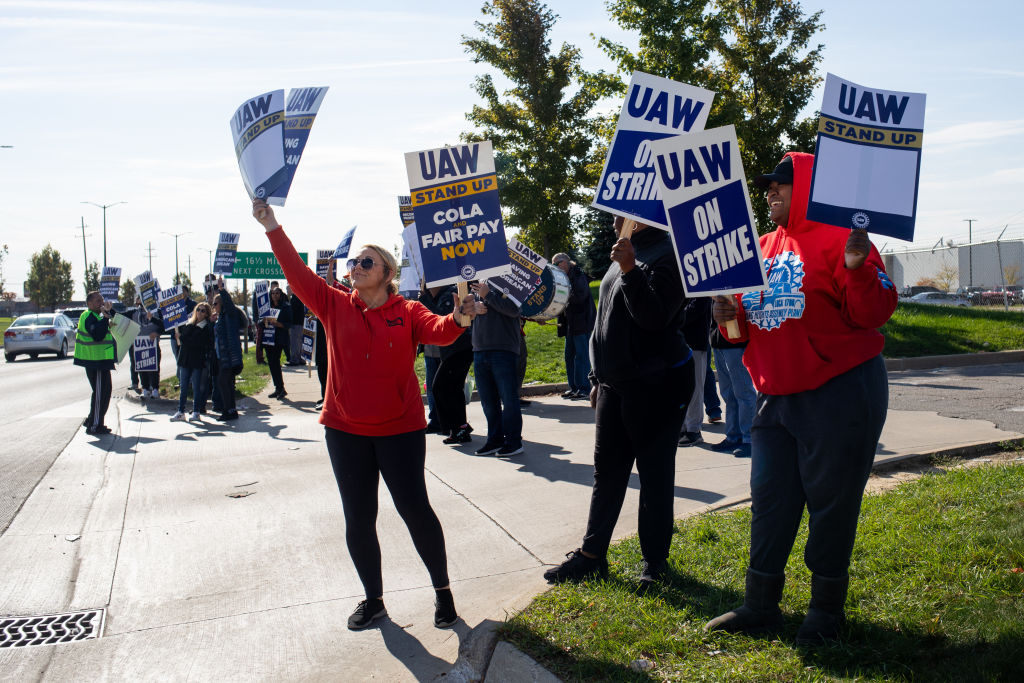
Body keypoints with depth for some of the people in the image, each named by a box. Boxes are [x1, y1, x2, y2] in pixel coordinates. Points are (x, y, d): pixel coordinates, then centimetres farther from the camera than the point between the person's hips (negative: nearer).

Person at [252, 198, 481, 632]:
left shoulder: (407, 312, -4)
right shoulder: (335, 306, 3)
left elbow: (438, 331, -22)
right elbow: (298, 274, -4)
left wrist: (458, 319, -44)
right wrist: (272, 228, -12)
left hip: (400, 429, -3)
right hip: (346, 429, 3)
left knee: (414, 508, -2)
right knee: (358, 518, 9)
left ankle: (442, 589, 19)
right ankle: (373, 599, 26)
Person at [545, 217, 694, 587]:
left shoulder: (666, 255, -12)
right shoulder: (624, 254, 15)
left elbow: (654, 316, -26)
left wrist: (630, 270, -32)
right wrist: (598, 377, 20)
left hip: (656, 386, -9)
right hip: (615, 385, 9)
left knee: (654, 473, 3)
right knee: (606, 470, 12)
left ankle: (655, 560, 17)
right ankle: (591, 555, 22)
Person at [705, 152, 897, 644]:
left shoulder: (839, 239, -8)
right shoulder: (763, 247, 12)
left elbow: (874, 312, -15)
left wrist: (857, 268, -31)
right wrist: (732, 314, -2)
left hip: (837, 395, -7)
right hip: (775, 396, 7)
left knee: (831, 502, 5)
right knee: (769, 499, 11)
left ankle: (826, 610, 23)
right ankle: (760, 604, 23)